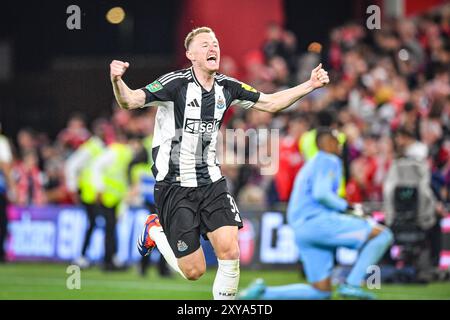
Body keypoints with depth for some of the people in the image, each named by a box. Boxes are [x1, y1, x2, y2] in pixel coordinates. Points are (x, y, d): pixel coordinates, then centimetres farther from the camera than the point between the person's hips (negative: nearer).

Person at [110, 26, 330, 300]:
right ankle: (155, 231, 28)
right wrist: (117, 81, -46)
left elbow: (270, 103, 14)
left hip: (211, 182, 5)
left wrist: (310, 85, 4)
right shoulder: (176, 84, -15)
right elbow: (130, 101, -24)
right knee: (194, 271, -2)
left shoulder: (227, 87, 3)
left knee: (230, 252, -14)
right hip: (175, 185, -5)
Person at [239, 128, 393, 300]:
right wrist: (346, 206, -7)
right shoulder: (329, 160, -1)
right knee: (382, 234, -11)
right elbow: (321, 194, -16)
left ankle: (263, 292, 2)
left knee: (321, 292, 9)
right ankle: (352, 284, -20)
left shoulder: (310, 165, 28)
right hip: (319, 222, -9)